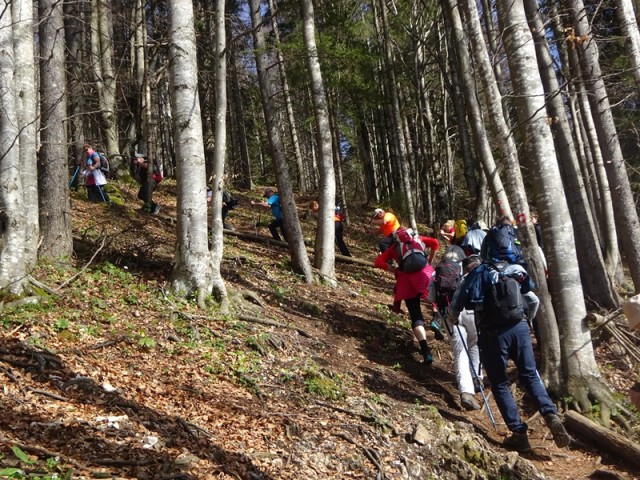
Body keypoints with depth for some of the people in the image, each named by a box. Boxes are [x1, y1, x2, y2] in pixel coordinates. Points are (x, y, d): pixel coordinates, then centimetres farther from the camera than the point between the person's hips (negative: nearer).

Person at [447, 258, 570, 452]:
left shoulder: (470, 281, 8)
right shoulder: (511, 274, 18)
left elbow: (454, 310, 11)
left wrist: (452, 319, 32)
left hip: (493, 333, -3)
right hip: (519, 327, 3)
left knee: (500, 384, 8)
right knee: (530, 376, 13)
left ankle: (519, 433, 5)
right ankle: (551, 416, -8)